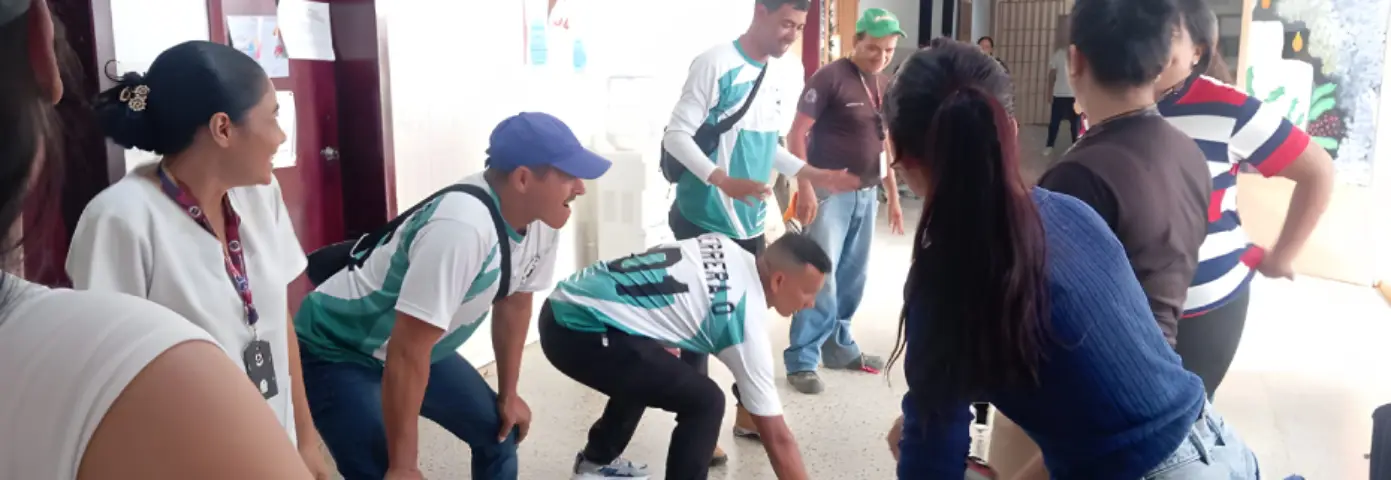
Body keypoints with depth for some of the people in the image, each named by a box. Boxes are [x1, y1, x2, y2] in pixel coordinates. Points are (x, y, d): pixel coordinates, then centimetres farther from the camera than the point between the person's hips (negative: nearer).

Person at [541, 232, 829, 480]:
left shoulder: (724, 246, 10)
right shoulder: (747, 321, -9)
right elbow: (777, 437, -5)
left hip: (562, 308, 10)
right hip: (583, 332, -10)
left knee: (643, 375, 33)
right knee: (704, 403, -7)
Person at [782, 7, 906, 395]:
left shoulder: (886, 87, 12)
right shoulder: (830, 77, -9)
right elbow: (796, 135, -12)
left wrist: (893, 197, 18)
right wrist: (806, 187, -19)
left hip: (866, 194, 7)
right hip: (828, 191, -7)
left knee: (852, 278, 12)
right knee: (820, 277, -8)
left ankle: (838, 345, 26)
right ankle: (801, 360, -1)